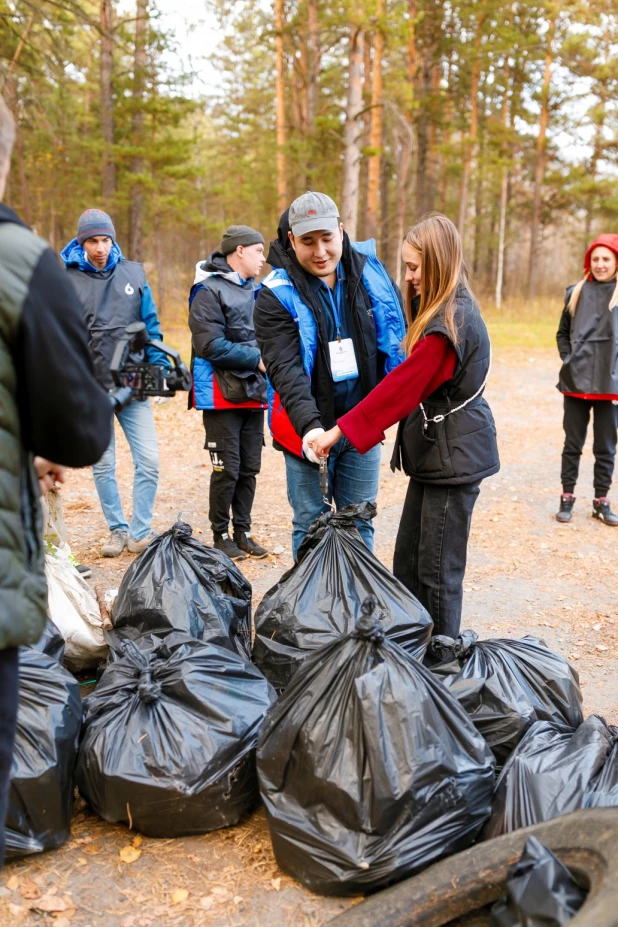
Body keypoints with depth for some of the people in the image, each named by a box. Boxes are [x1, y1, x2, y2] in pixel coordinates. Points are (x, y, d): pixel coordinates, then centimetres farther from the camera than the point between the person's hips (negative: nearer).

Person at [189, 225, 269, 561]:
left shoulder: (254, 290, 14)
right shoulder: (209, 291, -9)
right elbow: (210, 345, -19)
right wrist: (257, 359, -15)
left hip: (253, 394, 7)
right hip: (223, 395, -7)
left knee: (249, 469, 11)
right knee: (227, 470, -2)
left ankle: (243, 532, 23)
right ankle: (221, 535, 13)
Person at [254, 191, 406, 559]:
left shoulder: (371, 272, 0)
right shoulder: (277, 296, -11)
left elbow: (400, 334, 11)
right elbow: (286, 370, -22)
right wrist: (309, 425, -36)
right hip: (308, 429, -3)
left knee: (359, 524, 14)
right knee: (311, 525, 8)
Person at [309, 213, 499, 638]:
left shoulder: (449, 323, -20)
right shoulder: (453, 310, 11)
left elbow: (402, 385, -24)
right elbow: (413, 384, 13)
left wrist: (341, 431, -22)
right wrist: (378, 424, 6)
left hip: (454, 457, -10)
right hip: (436, 451, 10)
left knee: (438, 570, 1)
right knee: (407, 560, 15)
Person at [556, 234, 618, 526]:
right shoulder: (577, 292, 6)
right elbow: (562, 332, 15)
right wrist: (568, 359, 1)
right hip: (577, 381, 1)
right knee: (573, 443, 8)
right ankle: (567, 497, 18)